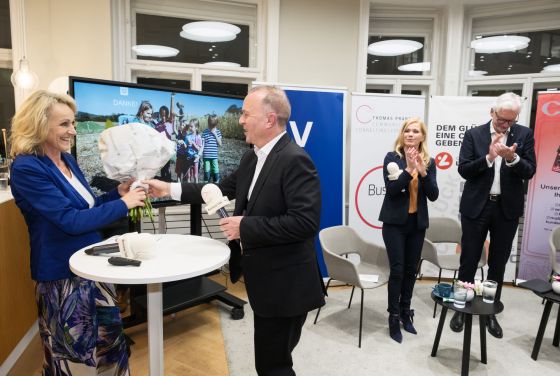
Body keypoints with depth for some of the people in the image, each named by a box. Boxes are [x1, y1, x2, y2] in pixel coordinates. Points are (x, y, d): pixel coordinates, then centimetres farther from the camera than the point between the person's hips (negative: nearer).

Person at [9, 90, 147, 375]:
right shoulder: (27, 168, -19)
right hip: (63, 276, -8)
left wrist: (118, 191, -1)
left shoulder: (67, 159, 5)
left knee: (111, 339, 19)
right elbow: (70, 220, -25)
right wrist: (123, 204, -21)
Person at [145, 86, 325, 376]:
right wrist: (170, 189, 11)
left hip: (285, 285, -9)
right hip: (264, 280, 9)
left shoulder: (294, 160, -22)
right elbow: (222, 189, 16)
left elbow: (306, 221, -29)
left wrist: (245, 226, -25)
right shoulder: (251, 158, 7)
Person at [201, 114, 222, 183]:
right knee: (207, 172, 4)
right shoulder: (205, 132, 0)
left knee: (216, 172, 1)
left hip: (214, 156, 2)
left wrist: (215, 134, -6)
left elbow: (220, 144, 1)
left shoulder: (218, 132, 6)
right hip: (206, 156, -2)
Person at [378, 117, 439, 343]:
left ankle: (406, 312, 27)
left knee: (411, 270, 12)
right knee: (397, 270, -4)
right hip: (395, 222, -3)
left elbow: (433, 195, -4)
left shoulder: (429, 161, 3)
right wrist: (409, 169, -24)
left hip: (417, 223, 4)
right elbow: (391, 189, -16)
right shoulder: (392, 158, -6)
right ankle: (394, 316, 9)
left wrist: (423, 172, -17)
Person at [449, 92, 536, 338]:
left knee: (498, 264, 12)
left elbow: (529, 172, -4)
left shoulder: (524, 135, 1)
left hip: (508, 209, 2)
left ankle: (490, 312, 28)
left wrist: (512, 158, -23)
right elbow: (463, 170, -8)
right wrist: (489, 157, -22)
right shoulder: (474, 134, -3)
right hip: (477, 206, -1)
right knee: (469, 261, 7)